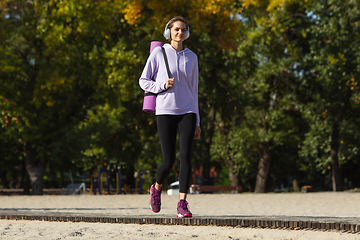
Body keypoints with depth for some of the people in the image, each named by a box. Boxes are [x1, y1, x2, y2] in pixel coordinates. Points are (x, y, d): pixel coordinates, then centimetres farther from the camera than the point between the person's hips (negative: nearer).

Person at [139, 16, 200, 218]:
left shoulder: (191, 57, 12)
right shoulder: (158, 54, 3)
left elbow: (194, 90, 15)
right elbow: (144, 81, 7)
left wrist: (197, 122, 13)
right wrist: (162, 85, -13)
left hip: (187, 112, 2)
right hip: (165, 111, -2)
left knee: (186, 156, -13)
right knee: (169, 161, -4)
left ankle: (183, 204, -15)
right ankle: (157, 188, 28)